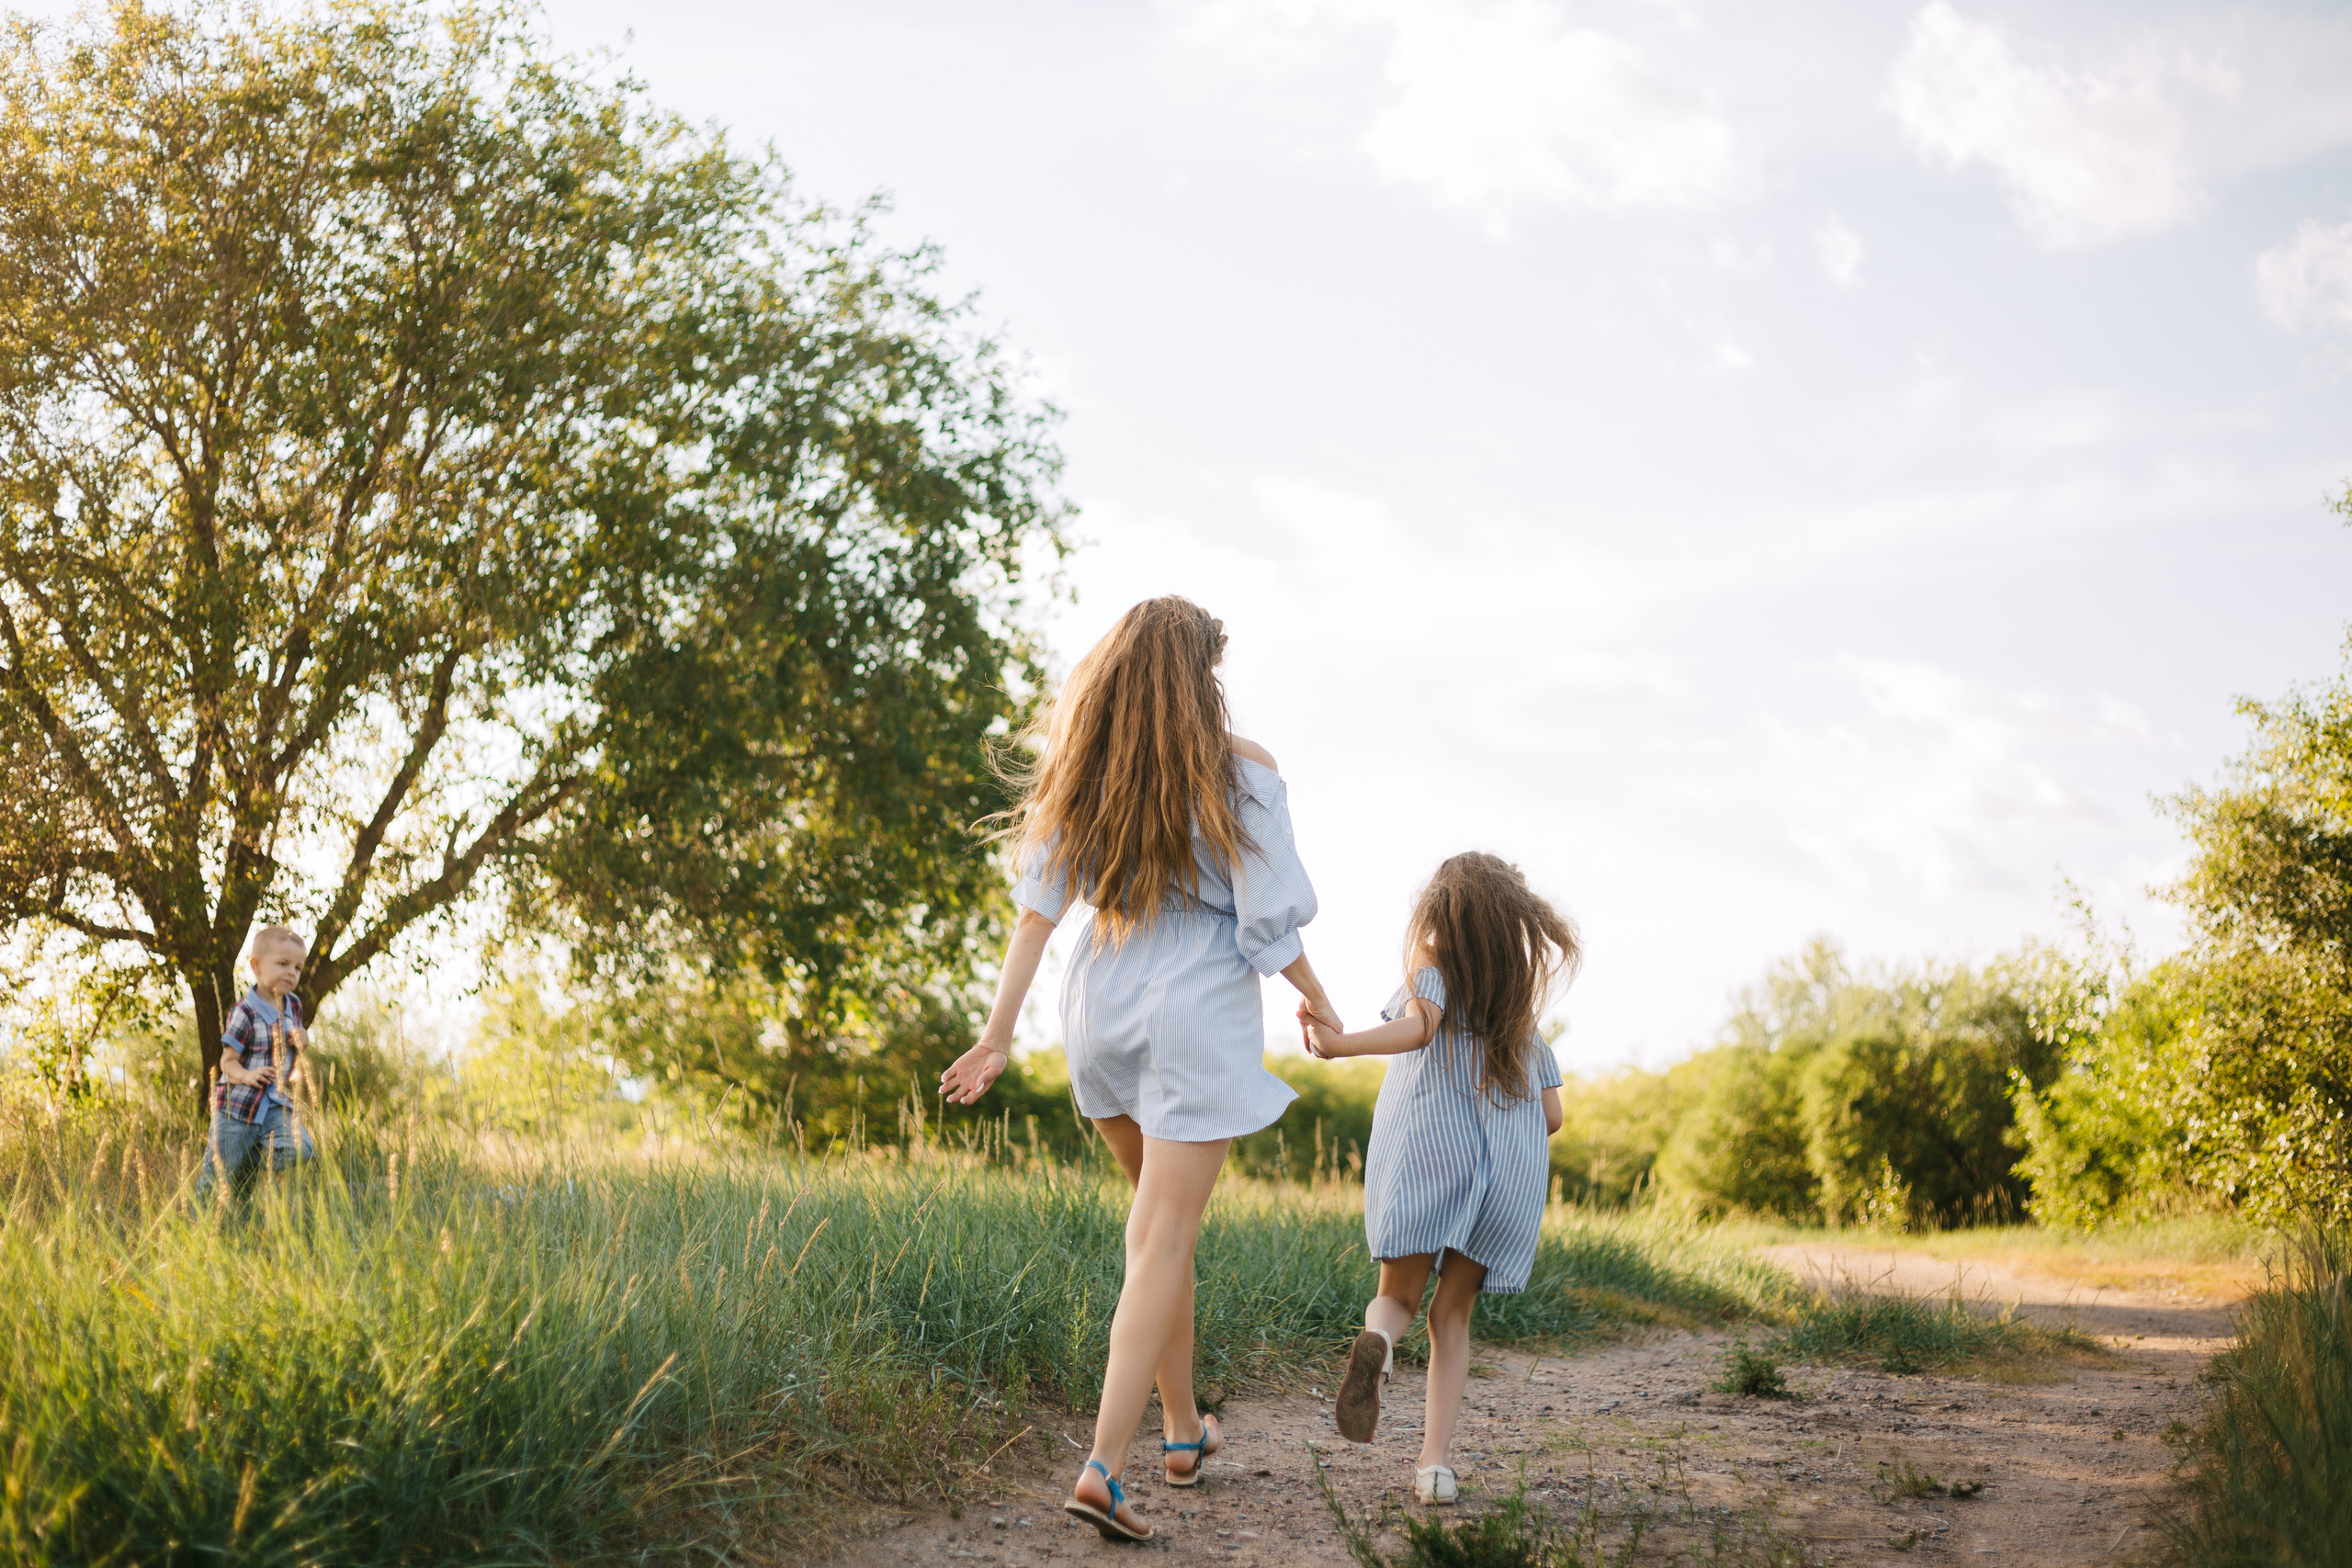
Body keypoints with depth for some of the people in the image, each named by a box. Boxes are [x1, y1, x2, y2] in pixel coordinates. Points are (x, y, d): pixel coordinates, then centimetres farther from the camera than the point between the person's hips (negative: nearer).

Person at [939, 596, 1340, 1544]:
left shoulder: (1079, 770, 4)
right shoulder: (1240, 772, -8)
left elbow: (1037, 907, -1)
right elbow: (1269, 920, -8)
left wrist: (999, 1032, -2)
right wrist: (1318, 1002, 9)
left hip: (1103, 1002, 5)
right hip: (1199, 1008, -5)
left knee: (1163, 1219, 21)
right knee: (1163, 1237, -5)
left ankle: (1182, 1430, 31)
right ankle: (1104, 1465, -15)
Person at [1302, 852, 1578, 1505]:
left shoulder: (1433, 972, 10)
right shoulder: (1526, 1016, 22)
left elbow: (1419, 1027, -14)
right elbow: (1552, 1115, 14)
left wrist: (1341, 1044, -28)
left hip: (1424, 1154, -3)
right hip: (1509, 1168, 3)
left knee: (1398, 1296, 9)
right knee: (1452, 1315, 11)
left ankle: (1377, 1342, -29)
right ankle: (1436, 1459, -3)